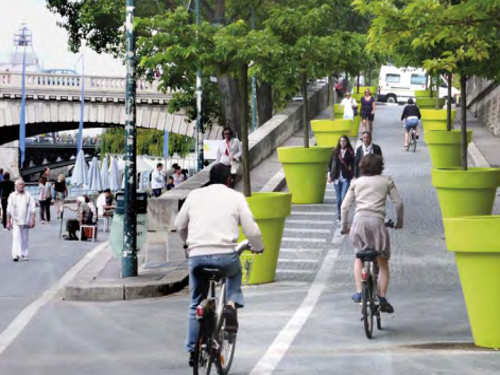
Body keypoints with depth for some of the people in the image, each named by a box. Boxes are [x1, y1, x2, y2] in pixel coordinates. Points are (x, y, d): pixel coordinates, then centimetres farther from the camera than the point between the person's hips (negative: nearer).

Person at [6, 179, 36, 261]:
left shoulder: (28, 196, 4)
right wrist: (8, 222, 1)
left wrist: (32, 220, -5)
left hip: (26, 222, 1)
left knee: (25, 239, 8)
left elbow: (33, 209, 3)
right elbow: (9, 210, 5)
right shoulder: (12, 196, 4)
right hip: (16, 221, -1)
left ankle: (24, 254, 17)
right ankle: (16, 255, -20)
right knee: (16, 237, -13)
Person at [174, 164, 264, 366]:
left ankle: (193, 350, 16)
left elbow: (179, 225, 23)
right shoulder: (236, 197, 7)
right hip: (225, 254, -2)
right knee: (235, 274, 34)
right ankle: (232, 304, 7)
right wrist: (258, 247, 23)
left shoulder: (195, 195, 14)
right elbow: (251, 229, 2)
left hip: (197, 256, 2)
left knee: (196, 304, 17)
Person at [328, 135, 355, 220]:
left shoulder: (350, 152, 1)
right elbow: (330, 163, 8)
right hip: (336, 177, 2)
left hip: (346, 178, -2)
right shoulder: (335, 151, 5)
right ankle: (339, 214, 22)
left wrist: (353, 176, -2)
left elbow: (353, 165, 3)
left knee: (343, 197, -13)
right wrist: (329, 175, 3)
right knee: (338, 198, 9)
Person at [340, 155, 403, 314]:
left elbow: (345, 206, 14)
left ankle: (359, 292, 12)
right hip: (377, 221, -2)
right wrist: (399, 222, 25)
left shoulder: (356, 182, 18)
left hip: (359, 220, 2)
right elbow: (398, 203, 10)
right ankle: (382, 298, -1)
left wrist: (344, 226, 24)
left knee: (359, 257, 24)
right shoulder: (386, 181, 14)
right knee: (383, 263, 11)